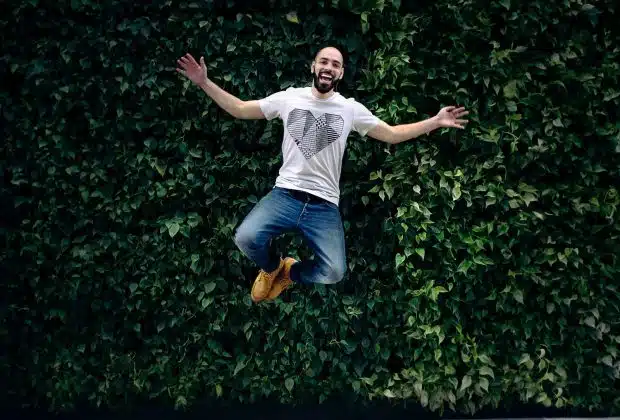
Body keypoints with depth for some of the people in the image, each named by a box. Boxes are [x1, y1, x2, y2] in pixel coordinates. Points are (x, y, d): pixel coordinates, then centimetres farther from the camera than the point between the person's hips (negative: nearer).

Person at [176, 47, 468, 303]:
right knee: (246, 238, -28)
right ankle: (272, 267, 11)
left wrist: (435, 122, 1)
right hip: (285, 194, 0)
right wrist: (204, 83, 3)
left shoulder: (351, 108, 6)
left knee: (334, 272, -19)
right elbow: (239, 109, 12)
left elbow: (392, 134, 10)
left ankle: (290, 272, 18)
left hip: (324, 205, 0)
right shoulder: (289, 97, 7)